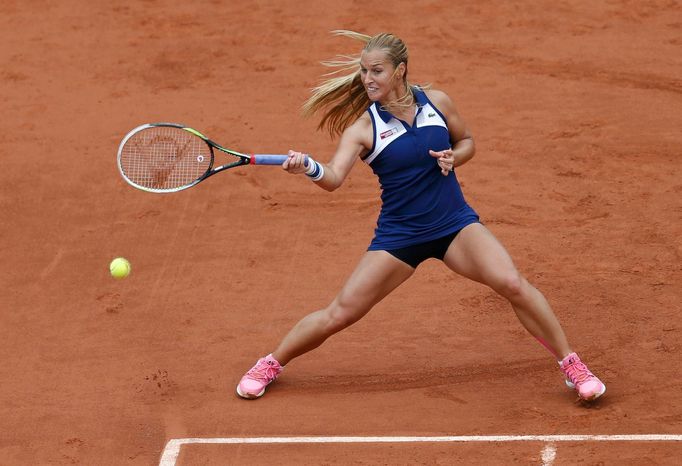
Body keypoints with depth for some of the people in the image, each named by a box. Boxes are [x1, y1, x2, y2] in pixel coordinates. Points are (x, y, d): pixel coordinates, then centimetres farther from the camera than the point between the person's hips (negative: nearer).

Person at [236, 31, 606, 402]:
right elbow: (334, 178, -24)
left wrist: (453, 157, -10)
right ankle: (270, 365, 21)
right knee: (340, 314, -3)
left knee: (512, 284, -21)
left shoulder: (437, 103, -3)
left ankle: (570, 364, -4)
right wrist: (309, 167, -47)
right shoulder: (363, 127, -10)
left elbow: (466, 141, 14)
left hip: (455, 225, 1)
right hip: (397, 235, -1)